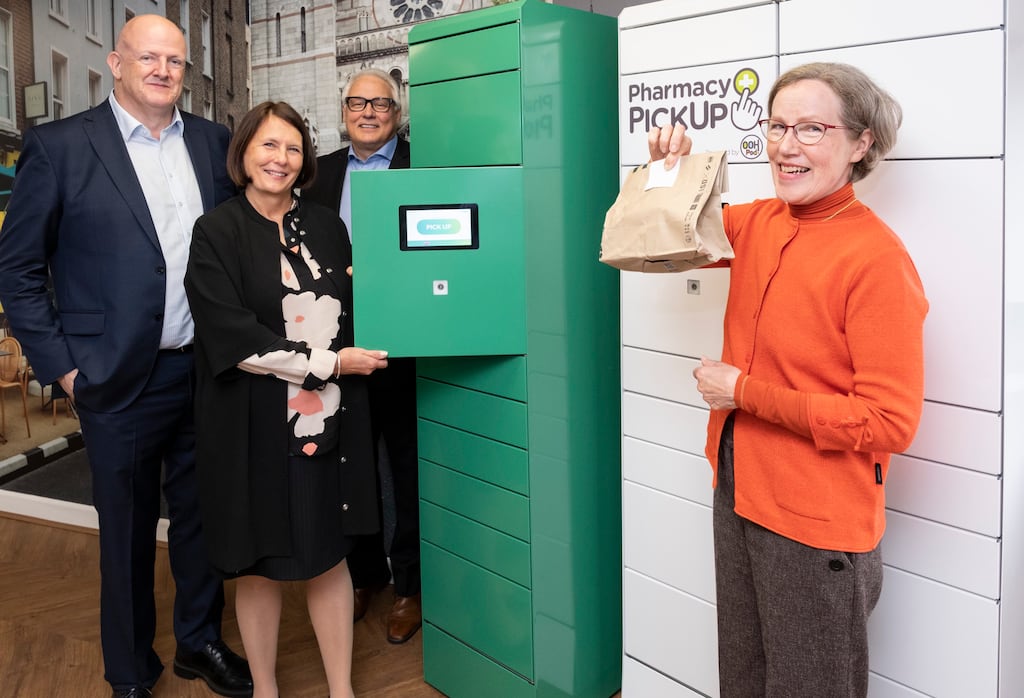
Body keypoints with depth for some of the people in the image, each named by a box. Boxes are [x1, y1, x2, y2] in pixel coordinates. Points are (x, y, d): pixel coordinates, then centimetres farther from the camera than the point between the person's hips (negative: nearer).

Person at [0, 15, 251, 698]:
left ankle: (202, 642, 38)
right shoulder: (60, 146, -5)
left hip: (209, 374, 4)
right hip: (122, 382, -3)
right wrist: (62, 364, -7)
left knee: (202, 517, 17)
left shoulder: (214, 142, 6)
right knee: (128, 533, 11)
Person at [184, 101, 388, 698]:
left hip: (330, 420, 3)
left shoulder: (326, 227, 10)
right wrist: (328, 363, -13)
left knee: (331, 553, 9)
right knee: (261, 563, 8)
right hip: (255, 424, -3)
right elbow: (233, 338, -13)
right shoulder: (216, 234, -4)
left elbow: (351, 312, 15)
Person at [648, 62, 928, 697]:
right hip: (739, 496, 7)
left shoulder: (876, 258, -20)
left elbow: (889, 424, -22)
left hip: (817, 526, -7)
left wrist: (745, 391, -18)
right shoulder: (758, 223, 1)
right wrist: (669, 167, 0)